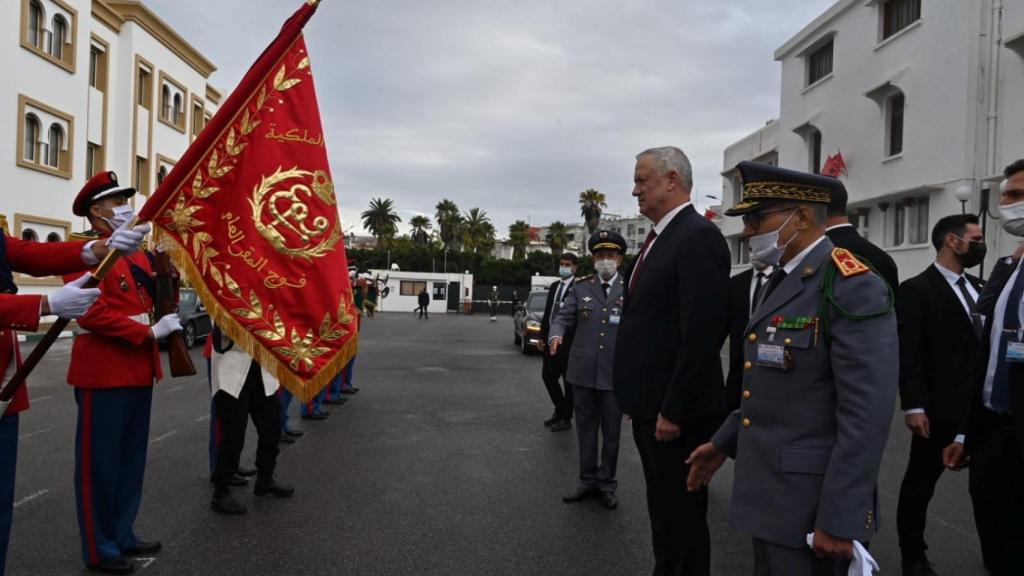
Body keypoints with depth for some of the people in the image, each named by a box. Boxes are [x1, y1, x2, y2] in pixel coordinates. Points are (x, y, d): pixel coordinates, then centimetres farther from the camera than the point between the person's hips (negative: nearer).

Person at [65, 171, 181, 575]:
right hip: (103, 371, -9)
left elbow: (156, 301, 19)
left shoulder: (136, 253, 16)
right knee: (100, 462, 2)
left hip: (139, 369, 9)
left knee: (131, 458, 16)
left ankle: (122, 535, 28)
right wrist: (149, 332, -21)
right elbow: (92, 313, -21)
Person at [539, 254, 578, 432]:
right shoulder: (554, 286, 13)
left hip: (569, 341, -7)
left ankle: (566, 418, 17)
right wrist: (542, 336, 13)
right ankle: (559, 410, 32)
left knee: (568, 380, 4)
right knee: (548, 376, 13)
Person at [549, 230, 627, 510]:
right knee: (586, 428, 11)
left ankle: (607, 484, 22)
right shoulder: (580, 288, 7)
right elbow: (563, 317, 4)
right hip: (583, 371, 2)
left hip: (616, 373, -2)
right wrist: (555, 335, -19)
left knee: (611, 431, 8)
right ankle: (588, 480, 24)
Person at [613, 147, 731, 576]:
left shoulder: (699, 237, -16)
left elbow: (702, 333, -23)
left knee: (683, 518, 5)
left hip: (676, 412, -9)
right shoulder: (661, 238, 15)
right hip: (650, 407, 9)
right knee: (663, 513, 20)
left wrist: (674, 411, -21)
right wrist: (638, 399, 17)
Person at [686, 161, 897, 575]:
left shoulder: (853, 288, -18)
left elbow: (866, 415, -23)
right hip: (771, 493, 9)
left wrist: (838, 519, -23)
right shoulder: (783, 282, 12)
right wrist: (724, 442, 17)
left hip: (810, 502, -9)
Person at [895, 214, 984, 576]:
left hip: (982, 408, 7)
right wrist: (914, 407, -18)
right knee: (920, 483, 7)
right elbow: (909, 355, -14)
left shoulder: (979, 289, 14)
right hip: (940, 410, -6)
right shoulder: (916, 290, -9)